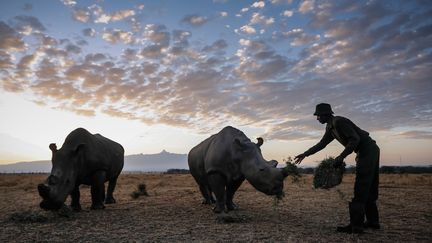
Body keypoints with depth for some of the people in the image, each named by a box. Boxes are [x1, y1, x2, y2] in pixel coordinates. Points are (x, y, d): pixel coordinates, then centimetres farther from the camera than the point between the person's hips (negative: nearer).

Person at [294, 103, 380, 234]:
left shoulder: (339, 121, -15)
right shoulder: (330, 128, 14)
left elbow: (355, 139, -22)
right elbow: (321, 144, 23)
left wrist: (341, 157, -25)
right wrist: (305, 154, 24)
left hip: (368, 151, -10)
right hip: (370, 152, 10)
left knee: (360, 190, -11)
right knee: (369, 189, 14)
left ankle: (356, 225, -10)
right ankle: (373, 221, 22)